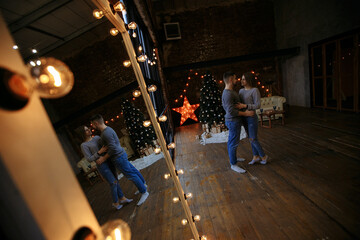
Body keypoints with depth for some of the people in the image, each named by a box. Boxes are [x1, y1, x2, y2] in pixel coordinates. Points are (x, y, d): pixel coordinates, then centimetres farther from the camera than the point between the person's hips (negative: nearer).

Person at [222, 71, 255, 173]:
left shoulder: (228, 92, 12)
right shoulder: (228, 93, -22)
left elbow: (225, 106, 22)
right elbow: (231, 111, -27)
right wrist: (246, 113, -20)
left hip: (233, 121, 10)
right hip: (233, 121, -10)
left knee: (231, 141, 20)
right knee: (234, 143, 0)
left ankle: (233, 158, 37)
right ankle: (233, 164, 12)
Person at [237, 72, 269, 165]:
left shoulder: (255, 90, -13)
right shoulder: (241, 91, 7)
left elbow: (258, 105, -18)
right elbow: (238, 103, 14)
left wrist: (244, 106, -27)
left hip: (251, 118, -7)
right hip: (244, 118, 7)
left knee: (253, 139, -1)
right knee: (251, 138, 15)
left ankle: (263, 156, 22)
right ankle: (255, 157, 28)